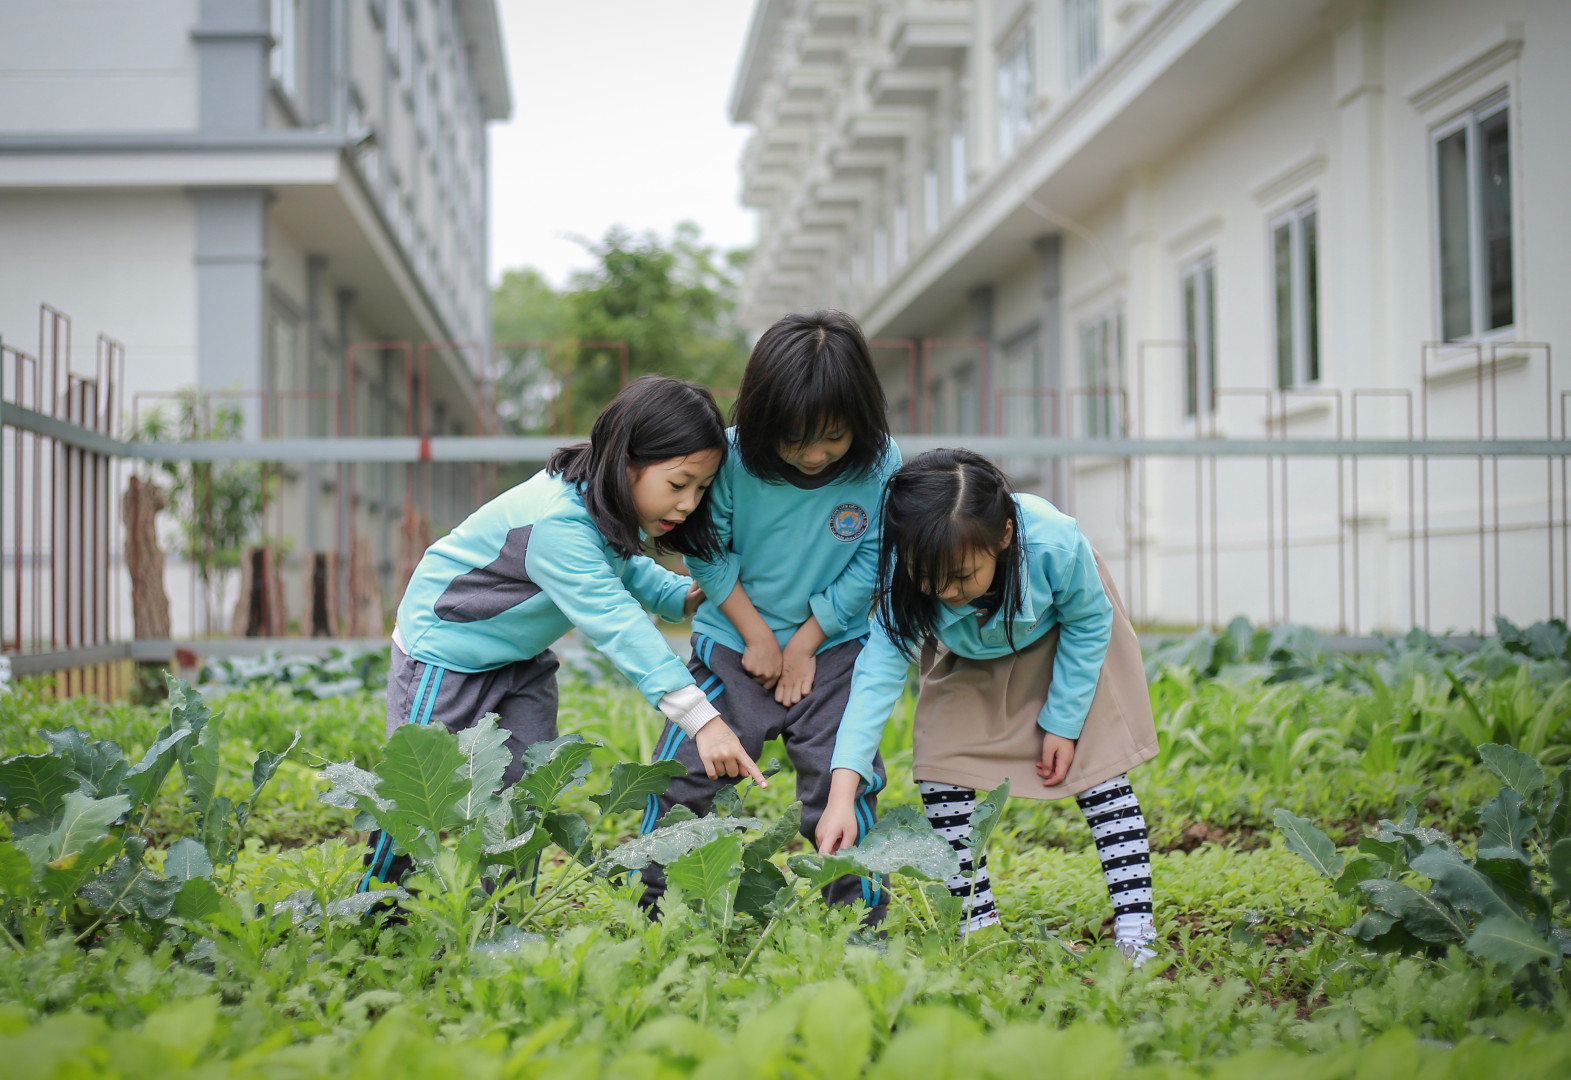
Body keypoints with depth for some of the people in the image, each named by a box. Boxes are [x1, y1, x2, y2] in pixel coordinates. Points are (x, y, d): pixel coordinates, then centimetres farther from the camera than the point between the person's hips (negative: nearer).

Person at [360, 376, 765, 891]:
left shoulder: (606, 502, -11)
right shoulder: (557, 524, -38)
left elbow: (624, 567, 11)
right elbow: (616, 623, -44)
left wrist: (684, 595, -9)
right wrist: (700, 718, -48)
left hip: (522, 657, 8)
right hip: (446, 649, -8)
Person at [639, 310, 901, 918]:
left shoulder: (879, 465, -16)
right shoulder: (734, 457, -18)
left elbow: (868, 567, -10)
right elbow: (709, 551, -7)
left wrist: (804, 645, -8)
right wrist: (756, 634, -8)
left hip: (830, 646, 0)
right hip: (733, 641, 0)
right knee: (682, 771, 0)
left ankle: (862, 917, 11)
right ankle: (653, 908, 15)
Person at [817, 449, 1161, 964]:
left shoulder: (1056, 545, -41)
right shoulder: (908, 580, -37)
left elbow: (1089, 624, -20)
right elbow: (879, 671, -39)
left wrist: (1063, 723, -16)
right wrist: (842, 793, -49)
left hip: (1061, 636, -2)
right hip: (966, 656, 2)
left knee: (1097, 763, -12)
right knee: (939, 766, -11)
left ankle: (1135, 923, -8)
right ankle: (978, 921, 0)